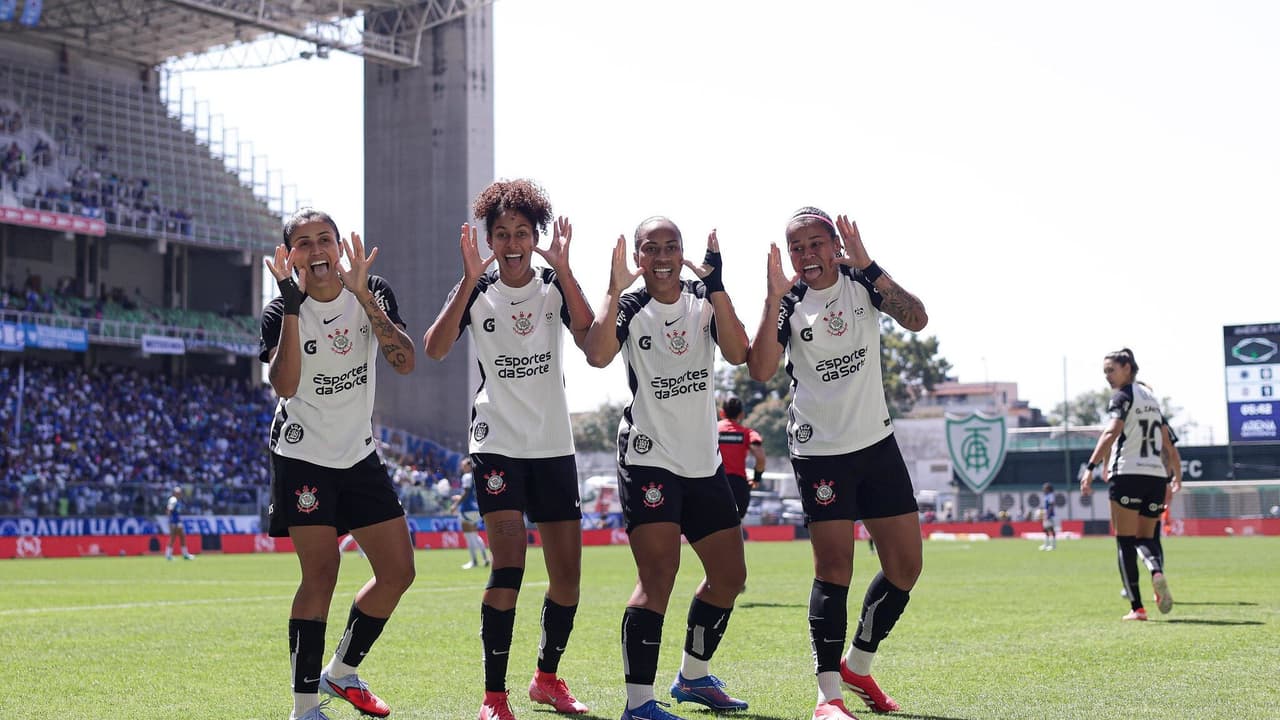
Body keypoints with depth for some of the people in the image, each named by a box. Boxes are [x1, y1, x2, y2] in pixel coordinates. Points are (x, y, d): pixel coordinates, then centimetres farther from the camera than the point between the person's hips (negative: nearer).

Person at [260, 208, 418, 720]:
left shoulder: (374, 294, -2)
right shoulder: (280, 313, -10)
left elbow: (404, 362, -18)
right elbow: (284, 385, -27)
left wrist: (364, 297, -26)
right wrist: (293, 305, -32)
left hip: (360, 456, 4)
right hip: (303, 458, -4)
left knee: (398, 571, 3)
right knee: (321, 574, -13)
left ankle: (342, 673, 21)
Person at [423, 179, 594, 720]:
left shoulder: (556, 285, 2)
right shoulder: (476, 291, 0)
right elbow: (435, 349, -17)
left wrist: (563, 271, -23)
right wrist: (470, 281, -23)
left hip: (554, 446, 3)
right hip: (497, 445, -3)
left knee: (567, 573, 4)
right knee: (509, 563, -17)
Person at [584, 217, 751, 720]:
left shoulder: (704, 300, 5)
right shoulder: (630, 307, -3)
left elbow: (737, 354, -14)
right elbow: (598, 355, -24)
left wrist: (715, 285, -21)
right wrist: (615, 289, -24)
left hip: (704, 462, 5)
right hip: (648, 460, -5)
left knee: (729, 574, 12)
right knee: (659, 576, -17)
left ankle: (693, 677, 31)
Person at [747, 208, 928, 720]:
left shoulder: (862, 282, 1)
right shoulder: (787, 303, -5)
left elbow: (916, 320, -17)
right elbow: (761, 370, -20)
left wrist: (868, 267, -24)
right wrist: (775, 299, -26)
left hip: (877, 442, 4)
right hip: (820, 451, -4)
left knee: (905, 567, 5)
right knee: (834, 569, -11)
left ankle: (858, 666, 23)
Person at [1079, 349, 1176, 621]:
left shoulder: (1124, 396, -4)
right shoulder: (1151, 397, 19)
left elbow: (1111, 432, -20)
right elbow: (1166, 444, 20)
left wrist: (1090, 468, -26)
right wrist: (1167, 480, 23)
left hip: (1128, 473, -7)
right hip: (1156, 475, 7)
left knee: (1125, 542, -1)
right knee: (1145, 537, 14)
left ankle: (1137, 607, -6)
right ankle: (1157, 572, -20)